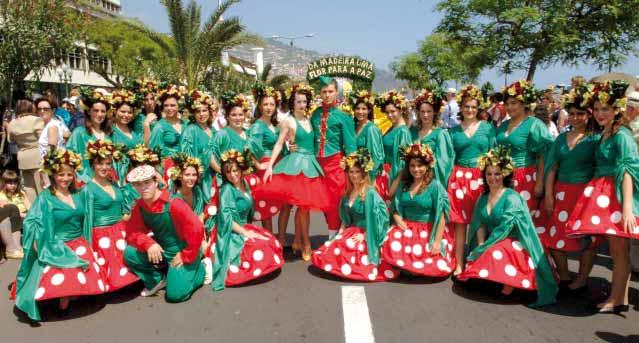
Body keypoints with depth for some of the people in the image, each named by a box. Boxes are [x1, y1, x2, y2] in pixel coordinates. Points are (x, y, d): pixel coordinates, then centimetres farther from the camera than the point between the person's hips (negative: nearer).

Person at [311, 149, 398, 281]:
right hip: (350, 232, 7)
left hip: (366, 235, -7)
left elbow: (373, 219, -15)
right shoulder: (348, 192, 10)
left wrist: (364, 236, -17)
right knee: (321, 255, -8)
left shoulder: (370, 193, -13)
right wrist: (340, 232, 4)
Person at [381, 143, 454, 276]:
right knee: (392, 245, -24)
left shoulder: (435, 186, -8)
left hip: (429, 232, -4)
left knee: (438, 267, -18)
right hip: (407, 229, 4)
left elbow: (441, 216, -12)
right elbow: (396, 209, 12)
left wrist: (437, 241, -17)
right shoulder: (404, 184, 9)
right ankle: (411, 267, 4)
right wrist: (400, 222, -10)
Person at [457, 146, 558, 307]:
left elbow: (504, 228, -17)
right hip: (491, 245, 7)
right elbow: (480, 225, 4)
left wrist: (484, 248, -18)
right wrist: (481, 247, -13)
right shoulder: (483, 199, 11)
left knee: (494, 254, -34)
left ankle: (509, 284, -12)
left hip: (513, 244, -7)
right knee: (481, 256, -20)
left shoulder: (512, 198, -10)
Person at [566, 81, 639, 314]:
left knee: (619, 250, -1)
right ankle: (619, 297, 20)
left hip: (617, 194, -8)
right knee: (616, 250, 12)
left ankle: (617, 299, 8)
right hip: (603, 194, 8)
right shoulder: (604, 135, 15)